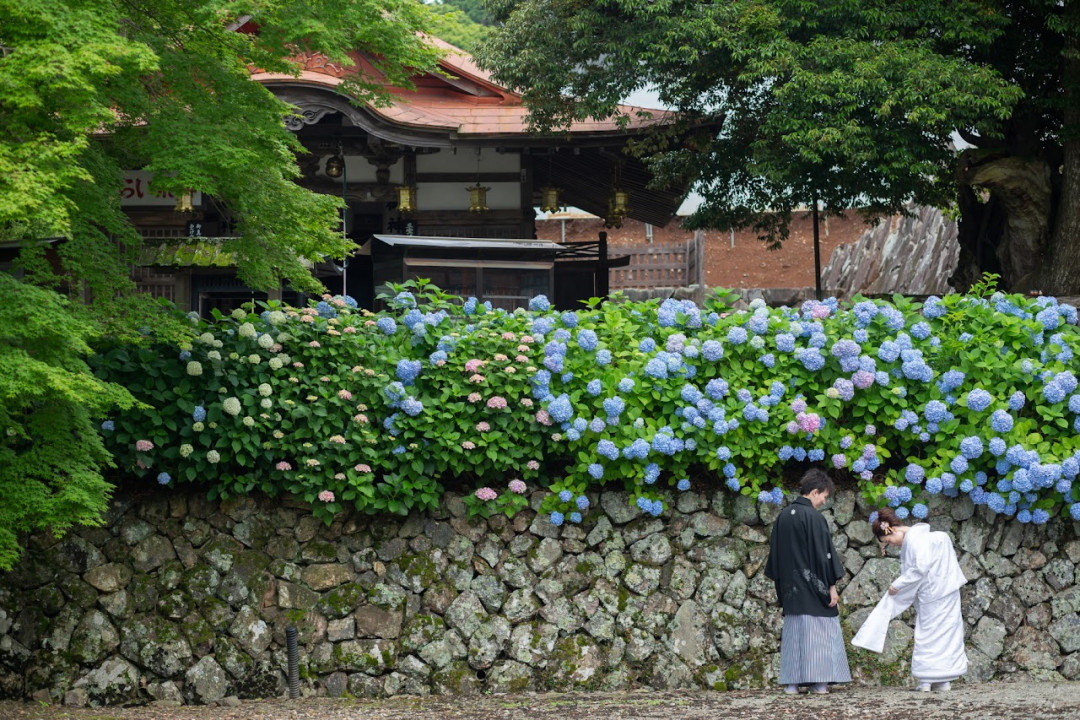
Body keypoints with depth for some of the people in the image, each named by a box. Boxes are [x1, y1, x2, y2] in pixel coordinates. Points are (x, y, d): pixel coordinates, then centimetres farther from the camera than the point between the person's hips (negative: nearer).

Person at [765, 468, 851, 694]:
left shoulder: (783, 516, 8)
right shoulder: (814, 517, -12)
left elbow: (775, 553, 12)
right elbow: (825, 554, -13)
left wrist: (781, 584, 19)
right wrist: (832, 586, -8)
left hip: (791, 589, 6)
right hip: (814, 588, -6)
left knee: (793, 633, 8)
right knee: (819, 633, 0)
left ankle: (792, 683, 5)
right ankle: (819, 681, -3)